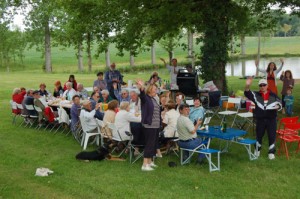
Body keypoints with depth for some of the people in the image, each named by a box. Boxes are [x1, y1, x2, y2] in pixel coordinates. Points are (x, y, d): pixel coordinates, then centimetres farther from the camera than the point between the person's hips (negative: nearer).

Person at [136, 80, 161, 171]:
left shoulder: (154, 99, 17)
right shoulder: (145, 98, -6)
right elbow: (142, 94, -30)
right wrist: (141, 88, -51)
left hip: (156, 125, 8)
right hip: (149, 125, -8)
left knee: (154, 144, 13)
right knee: (149, 144, -8)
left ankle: (150, 161, 24)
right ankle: (145, 164, -5)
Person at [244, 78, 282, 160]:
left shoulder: (273, 95, 3)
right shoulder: (256, 95, 0)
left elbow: (279, 103, 8)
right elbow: (247, 93, -17)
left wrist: (278, 106, -17)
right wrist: (247, 85, -37)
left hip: (271, 119, 0)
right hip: (260, 119, 0)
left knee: (272, 136, 1)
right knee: (259, 135, 14)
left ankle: (271, 152, 15)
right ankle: (257, 150, 34)